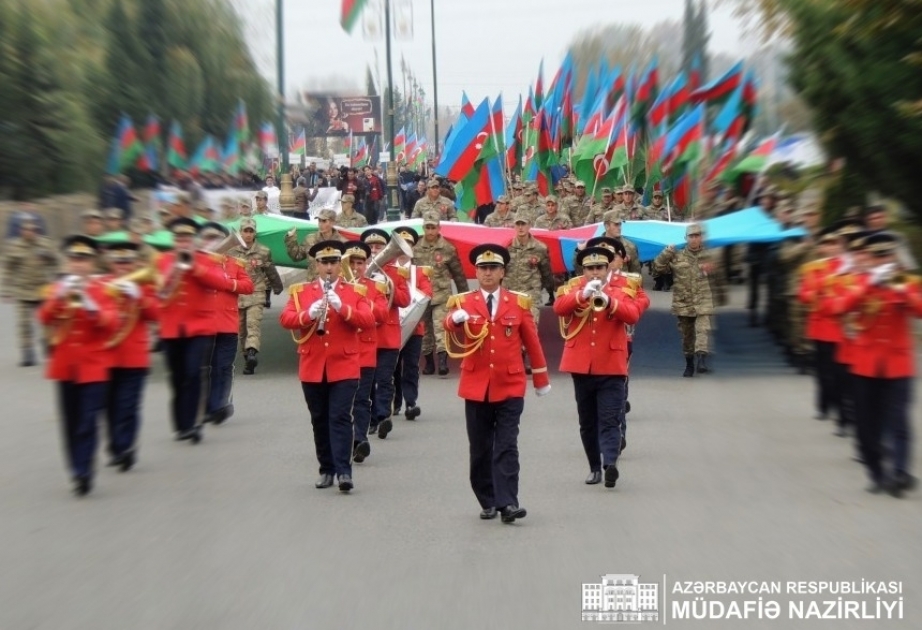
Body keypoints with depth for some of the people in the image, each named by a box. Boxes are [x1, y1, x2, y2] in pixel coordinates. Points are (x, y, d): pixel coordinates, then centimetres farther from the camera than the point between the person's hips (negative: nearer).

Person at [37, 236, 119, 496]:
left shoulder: (102, 290, 0)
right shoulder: (57, 289, 7)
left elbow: (111, 323, -14)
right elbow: (44, 318, -9)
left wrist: (89, 304, -29)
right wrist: (60, 296, -25)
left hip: (94, 365, -3)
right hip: (65, 365, 3)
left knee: (88, 421, -9)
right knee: (70, 423, 8)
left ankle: (83, 472, -9)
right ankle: (77, 471, 19)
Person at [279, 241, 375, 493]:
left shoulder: (355, 291, 4)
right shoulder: (300, 291, 7)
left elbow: (368, 321, -9)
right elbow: (285, 319, -4)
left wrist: (342, 307, -22)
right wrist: (309, 314, -21)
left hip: (344, 367, -2)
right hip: (312, 368, 2)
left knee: (340, 418, -9)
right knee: (319, 420, 9)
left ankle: (344, 471, -10)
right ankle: (326, 469, 19)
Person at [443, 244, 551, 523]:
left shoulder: (519, 302, 4)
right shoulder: (463, 302, 1)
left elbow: (532, 342, 9)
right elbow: (452, 336, -17)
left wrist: (541, 379, 11)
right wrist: (454, 320, -40)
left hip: (510, 387, -1)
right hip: (476, 386, 1)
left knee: (507, 447, -4)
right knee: (480, 449, 8)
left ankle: (507, 503, -5)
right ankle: (488, 502, 18)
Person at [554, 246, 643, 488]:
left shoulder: (621, 292, 3)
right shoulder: (574, 289, 6)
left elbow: (633, 316, -15)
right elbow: (559, 307, -14)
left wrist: (608, 301, -30)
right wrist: (583, 294, -29)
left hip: (611, 368, -2)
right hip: (581, 366, 3)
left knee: (610, 420, -10)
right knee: (587, 422, 11)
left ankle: (610, 463, -22)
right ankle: (595, 467, 22)